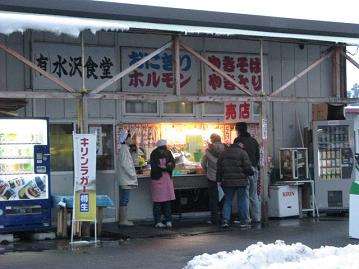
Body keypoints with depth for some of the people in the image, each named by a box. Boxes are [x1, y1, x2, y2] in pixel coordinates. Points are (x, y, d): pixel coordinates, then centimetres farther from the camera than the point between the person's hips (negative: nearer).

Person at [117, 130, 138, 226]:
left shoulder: (124, 149, 18)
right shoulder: (124, 149, -12)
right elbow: (124, 164, -19)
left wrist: (133, 176, 18)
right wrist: (133, 175, -14)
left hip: (125, 180, 10)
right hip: (126, 180, -10)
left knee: (123, 200, 11)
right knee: (124, 200, -8)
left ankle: (122, 219, 15)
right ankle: (123, 220, -7)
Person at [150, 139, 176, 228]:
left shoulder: (168, 153, 7)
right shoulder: (154, 154, -6)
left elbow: (173, 164, 0)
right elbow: (154, 167, -16)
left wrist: (163, 167, -16)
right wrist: (166, 167, -14)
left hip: (167, 179, 4)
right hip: (157, 180, -4)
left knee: (168, 201, 5)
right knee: (158, 202, -3)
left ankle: (168, 221, 10)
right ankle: (157, 222, 2)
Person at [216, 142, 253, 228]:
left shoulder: (223, 154, 10)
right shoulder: (242, 153, -4)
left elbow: (219, 168, 10)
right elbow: (247, 167, -9)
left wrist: (219, 179, 14)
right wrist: (251, 172, 10)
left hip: (227, 182, 4)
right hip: (241, 182, -3)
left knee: (227, 201, 10)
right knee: (243, 201, 3)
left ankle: (225, 220, 1)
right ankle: (244, 221, 2)